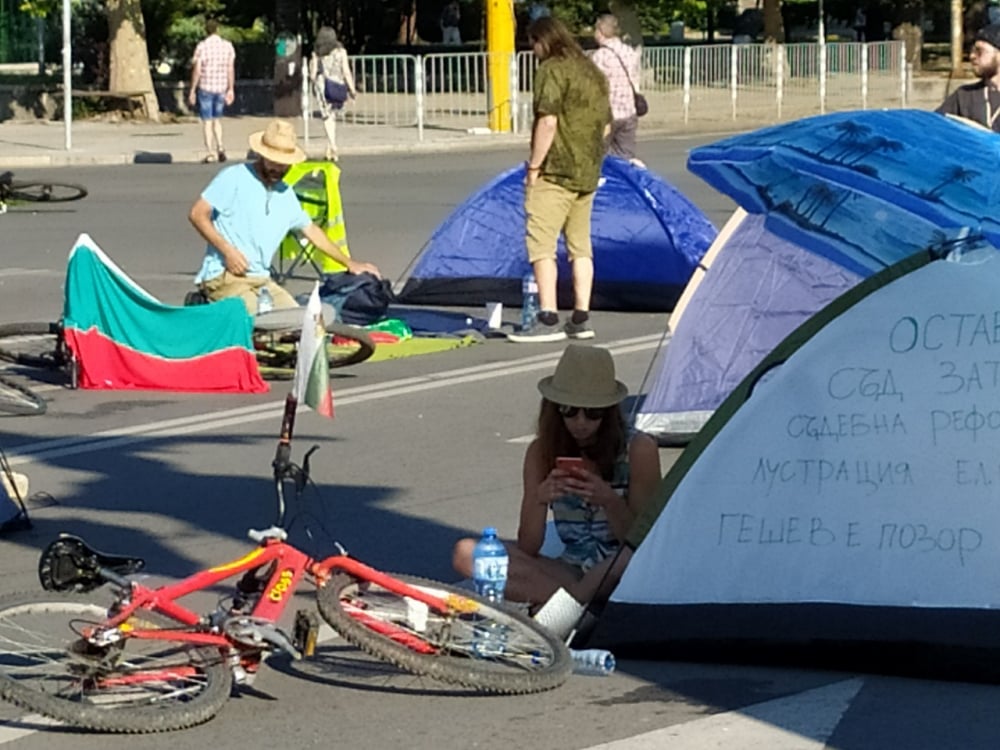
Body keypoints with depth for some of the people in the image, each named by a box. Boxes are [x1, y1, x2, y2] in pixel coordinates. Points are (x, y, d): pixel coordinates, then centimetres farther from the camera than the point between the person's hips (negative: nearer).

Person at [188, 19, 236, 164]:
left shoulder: (202, 46, -9)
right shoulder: (228, 46, 1)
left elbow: (196, 70, -9)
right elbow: (231, 70, 3)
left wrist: (192, 91, -3)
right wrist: (231, 89, 10)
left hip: (205, 88, -3)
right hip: (221, 87, 3)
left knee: (207, 121, 3)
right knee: (217, 119, 18)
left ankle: (210, 153, 0)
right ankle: (220, 146, 0)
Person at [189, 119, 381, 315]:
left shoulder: (286, 195, 17)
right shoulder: (234, 178, -4)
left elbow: (311, 230, 30)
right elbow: (197, 214, -8)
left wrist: (349, 262, 29)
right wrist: (227, 250, -17)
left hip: (262, 280, 7)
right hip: (224, 277, -7)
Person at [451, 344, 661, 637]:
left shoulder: (638, 449, -8)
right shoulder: (542, 452, 0)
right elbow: (527, 550, -4)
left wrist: (609, 500, -26)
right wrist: (539, 499, -24)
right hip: (570, 573, 4)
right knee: (466, 553, -17)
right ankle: (582, 601, -28)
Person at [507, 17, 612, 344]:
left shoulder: (552, 71, -11)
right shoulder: (594, 73, 16)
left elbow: (548, 121, -19)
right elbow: (605, 126, 20)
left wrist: (534, 166, -14)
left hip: (555, 172, -9)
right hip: (587, 174, 9)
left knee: (540, 243, -8)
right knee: (580, 245, 13)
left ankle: (548, 320, -14)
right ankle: (581, 319, 13)